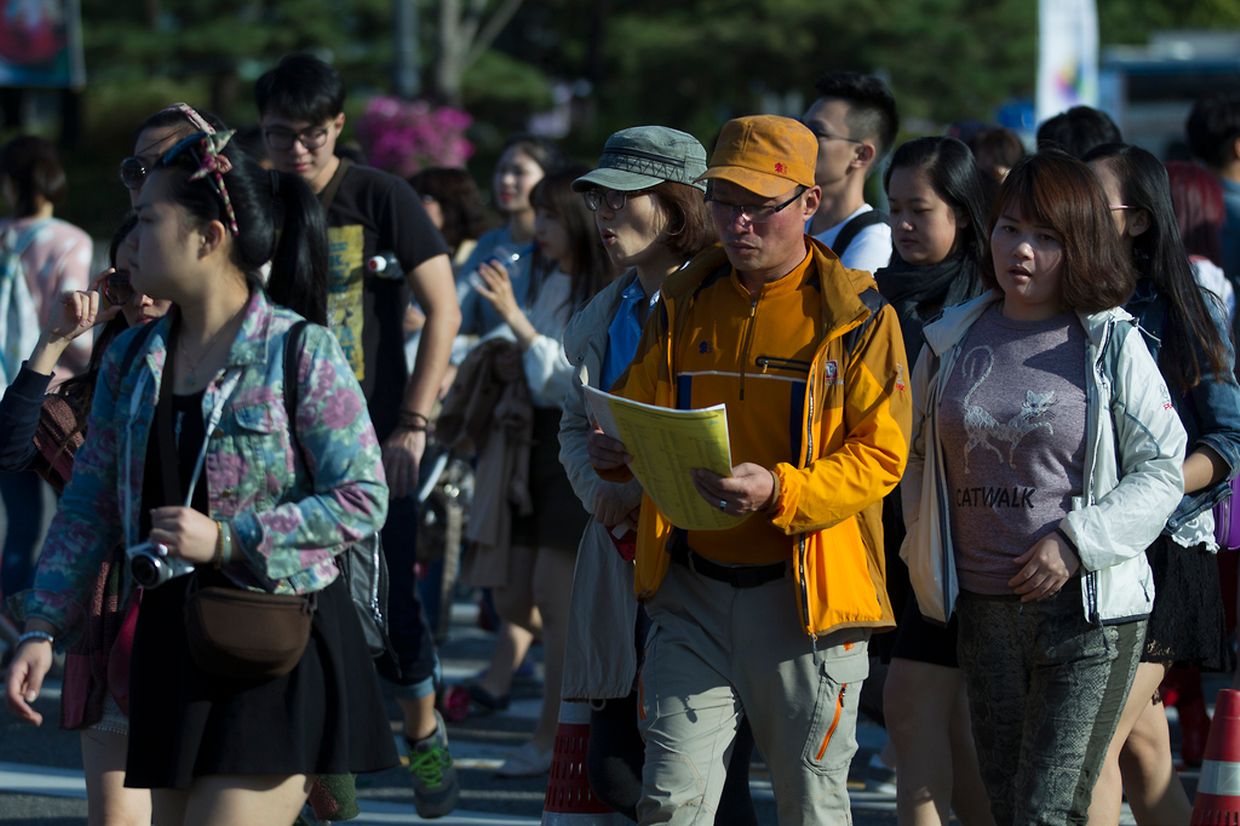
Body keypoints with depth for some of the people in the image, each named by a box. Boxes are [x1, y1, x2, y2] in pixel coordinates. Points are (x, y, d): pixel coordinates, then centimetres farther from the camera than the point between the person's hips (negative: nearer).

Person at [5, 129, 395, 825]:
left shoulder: (301, 353, -10)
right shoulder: (131, 361, 8)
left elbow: (363, 501, -13)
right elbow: (90, 508, 11)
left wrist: (226, 539, -19)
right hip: (173, 642, 7)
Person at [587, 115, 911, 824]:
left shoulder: (856, 314, -4)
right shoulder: (686, 304, 10)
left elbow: (880, 454, -8)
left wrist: (779, 493, -25)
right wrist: (616, 453, -5)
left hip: (807, 594, -3)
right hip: (693, 588, 3)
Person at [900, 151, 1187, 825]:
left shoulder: (1111, 346, -3)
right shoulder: (951, 343, 9)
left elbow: (1160, 472, -3)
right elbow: (919, 461, 21)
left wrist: (1077, 542, -13)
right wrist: (925, 559, 14)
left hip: (1090, 612, -4)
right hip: (983, 611, 4)